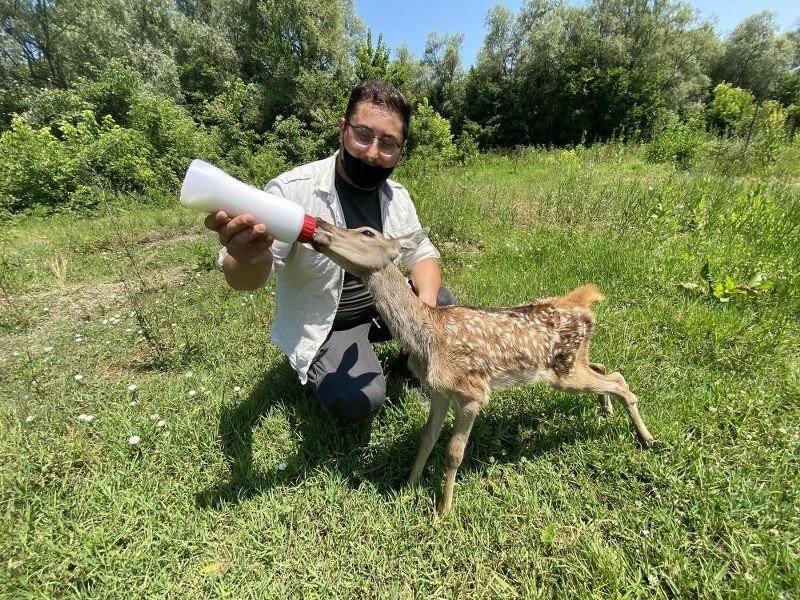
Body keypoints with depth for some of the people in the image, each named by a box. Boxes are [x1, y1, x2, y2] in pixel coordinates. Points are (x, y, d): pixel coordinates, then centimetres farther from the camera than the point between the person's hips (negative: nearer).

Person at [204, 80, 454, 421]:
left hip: (381, 307, 6)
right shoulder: (293, 190, -23)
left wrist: (426, 304, -21)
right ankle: (318, 368, 8)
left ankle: (411, 359, 17)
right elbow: (242, 280, -24)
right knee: (358, 400, -27)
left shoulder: (396, 196, -4)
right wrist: (251, 259, -50)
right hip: (324, 327, -5)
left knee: (444, 304, -13)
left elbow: (421, 253, 2)